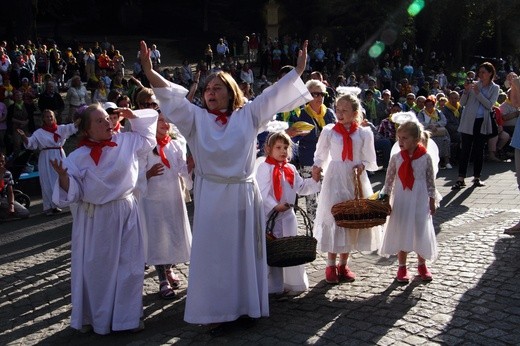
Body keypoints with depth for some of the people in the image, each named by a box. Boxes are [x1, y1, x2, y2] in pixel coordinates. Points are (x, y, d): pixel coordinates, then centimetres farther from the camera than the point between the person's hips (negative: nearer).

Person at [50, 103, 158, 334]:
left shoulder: (126, 142, -1)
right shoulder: (77, 158, -9)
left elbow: (149, 137, 18)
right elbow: (73, 193, -10)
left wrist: (133, 117, 5)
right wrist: (63, 176, -28)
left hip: (126, 213, 3)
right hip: (95, 219, -3)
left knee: (128, 265, 9)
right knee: (96, 269, 7)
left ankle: (127, 316, 23)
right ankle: (93, 317, 25)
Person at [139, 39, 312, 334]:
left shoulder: (247, 116, 5)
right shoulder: (196, 118, 4)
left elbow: (274, 95, 2)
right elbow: (172, 98, -8)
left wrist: (298, 70, -5)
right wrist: (149, 71, -22)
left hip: (243, 195, 1)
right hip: (211, 197, 0)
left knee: (244, 251, 9)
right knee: (214, 253, 3)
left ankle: (247, 305, 21)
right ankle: (222, 311, 12)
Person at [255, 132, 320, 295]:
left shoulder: (290, 169, 10)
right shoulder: (264, 168, -12)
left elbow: (301, 188, 17)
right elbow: (262, 193, -19)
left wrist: (314, 180, 2)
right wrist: (275, 206, -30)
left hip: (288, 216, 7)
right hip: (270, 216, -7)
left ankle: (293, 283, 26)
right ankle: (274, 286, 10)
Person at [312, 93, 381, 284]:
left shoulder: (364, 133, 2)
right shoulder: (329, 131, 1)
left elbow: (370, 160, 8)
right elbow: (320, 156, 7)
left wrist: (362, 165, -13)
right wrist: (317, 166, -14)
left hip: (356, 180, 2)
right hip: (335, 179, -1)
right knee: (333, 219, -4)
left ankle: (343, 264, 20)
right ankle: (331, 265, 9)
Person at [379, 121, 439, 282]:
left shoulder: (425, 157, -7)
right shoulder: (396, 158, -5)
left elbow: (430, 180, 0)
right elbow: (389, 179, 1)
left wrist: (432, 200, 2)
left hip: (420, 201, -1)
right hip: (401, 200, 1)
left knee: (421, 232, 9)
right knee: (401, 232, 7)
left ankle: (422, 265, 28)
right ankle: (402, 267, 20)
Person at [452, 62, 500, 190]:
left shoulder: (494, 88, 6)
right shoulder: (474, 84, 5)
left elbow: (489, 105, -8)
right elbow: (462, 103, 3)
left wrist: (478, 92, -15)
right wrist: (466, 90, -13)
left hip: (482, 122, 1)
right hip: (469, 121, -1)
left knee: (479, 150, 7)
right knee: (465, 150, -5)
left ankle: (476, 177, 17)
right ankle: (460, 179, -7)